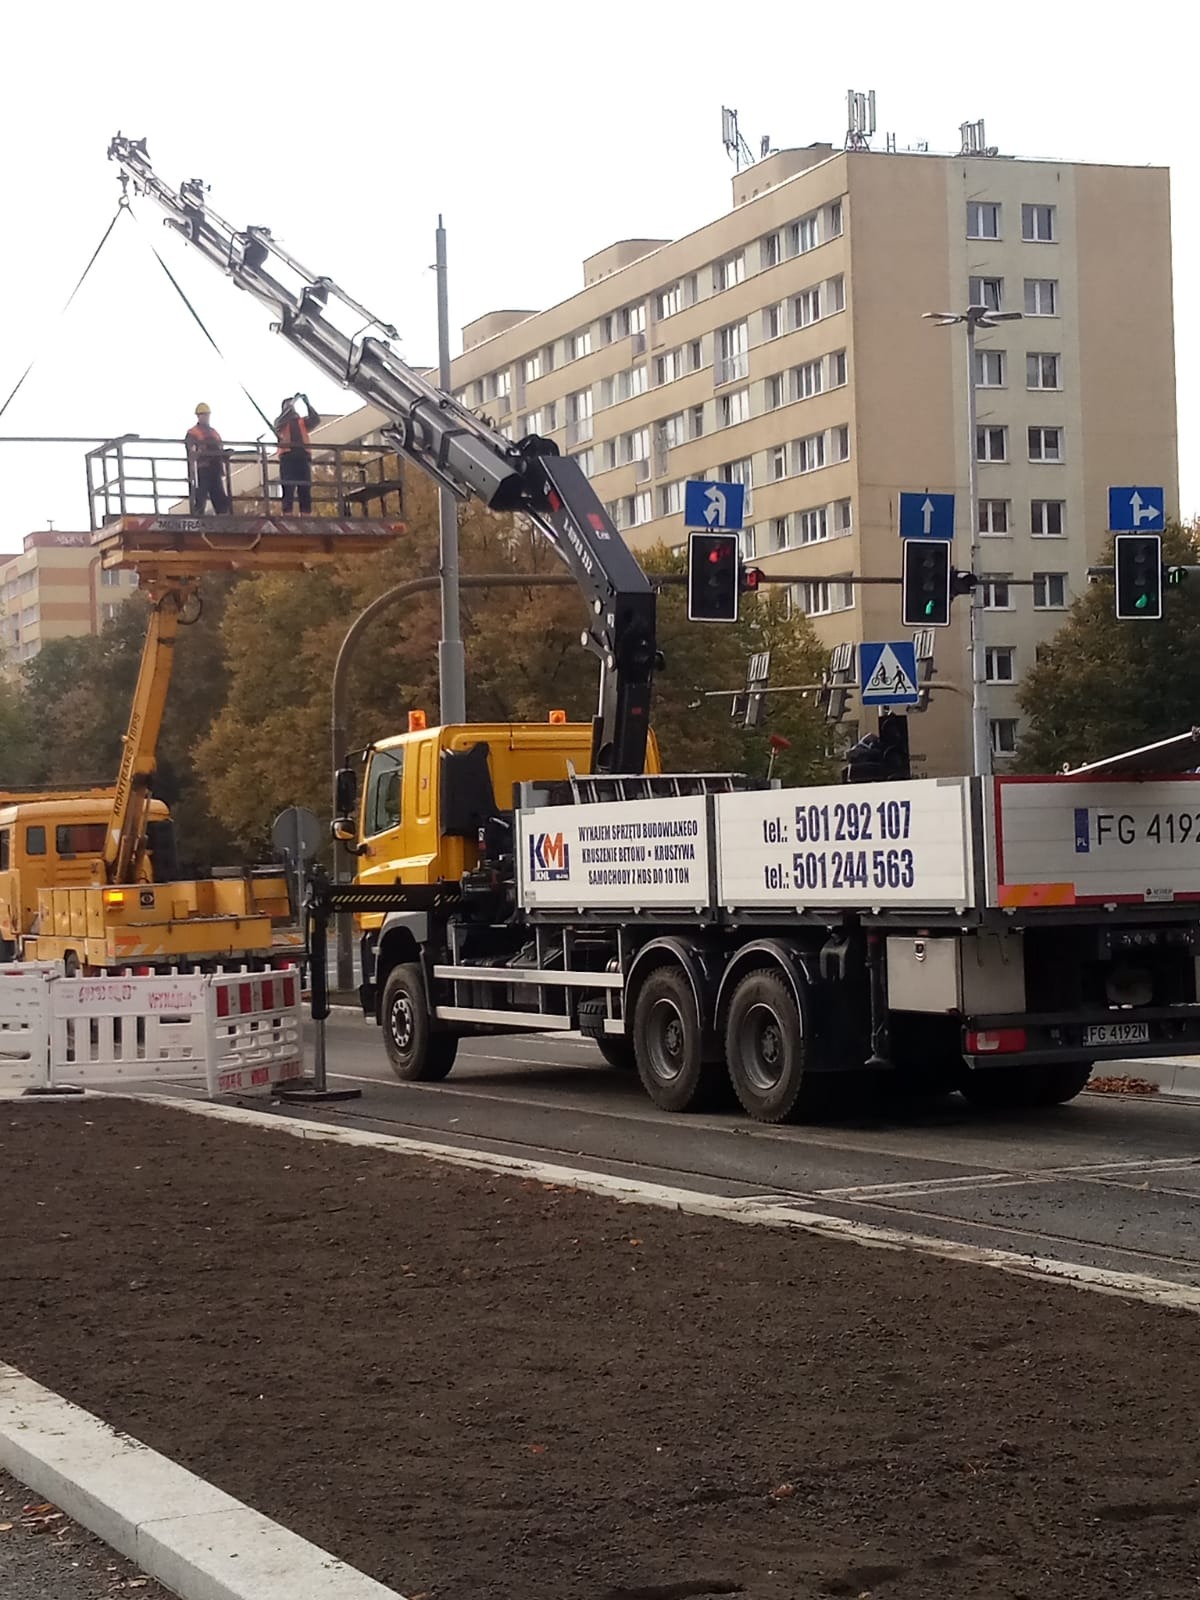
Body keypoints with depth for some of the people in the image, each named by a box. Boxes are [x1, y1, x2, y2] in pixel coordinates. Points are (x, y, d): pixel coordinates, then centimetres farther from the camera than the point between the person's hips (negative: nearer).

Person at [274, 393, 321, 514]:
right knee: (288, 489, -10)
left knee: (305, 490, -4)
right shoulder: (280, 421, 18)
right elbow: (280, 422, -6)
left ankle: (305, 517, -6)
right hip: (288, 456, -3)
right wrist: (290, 406, -8)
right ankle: (286, 517, -15)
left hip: (303, 456, 3)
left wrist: (308, 404, 0)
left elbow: (316, 420, 7)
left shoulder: (302, 421, 24)